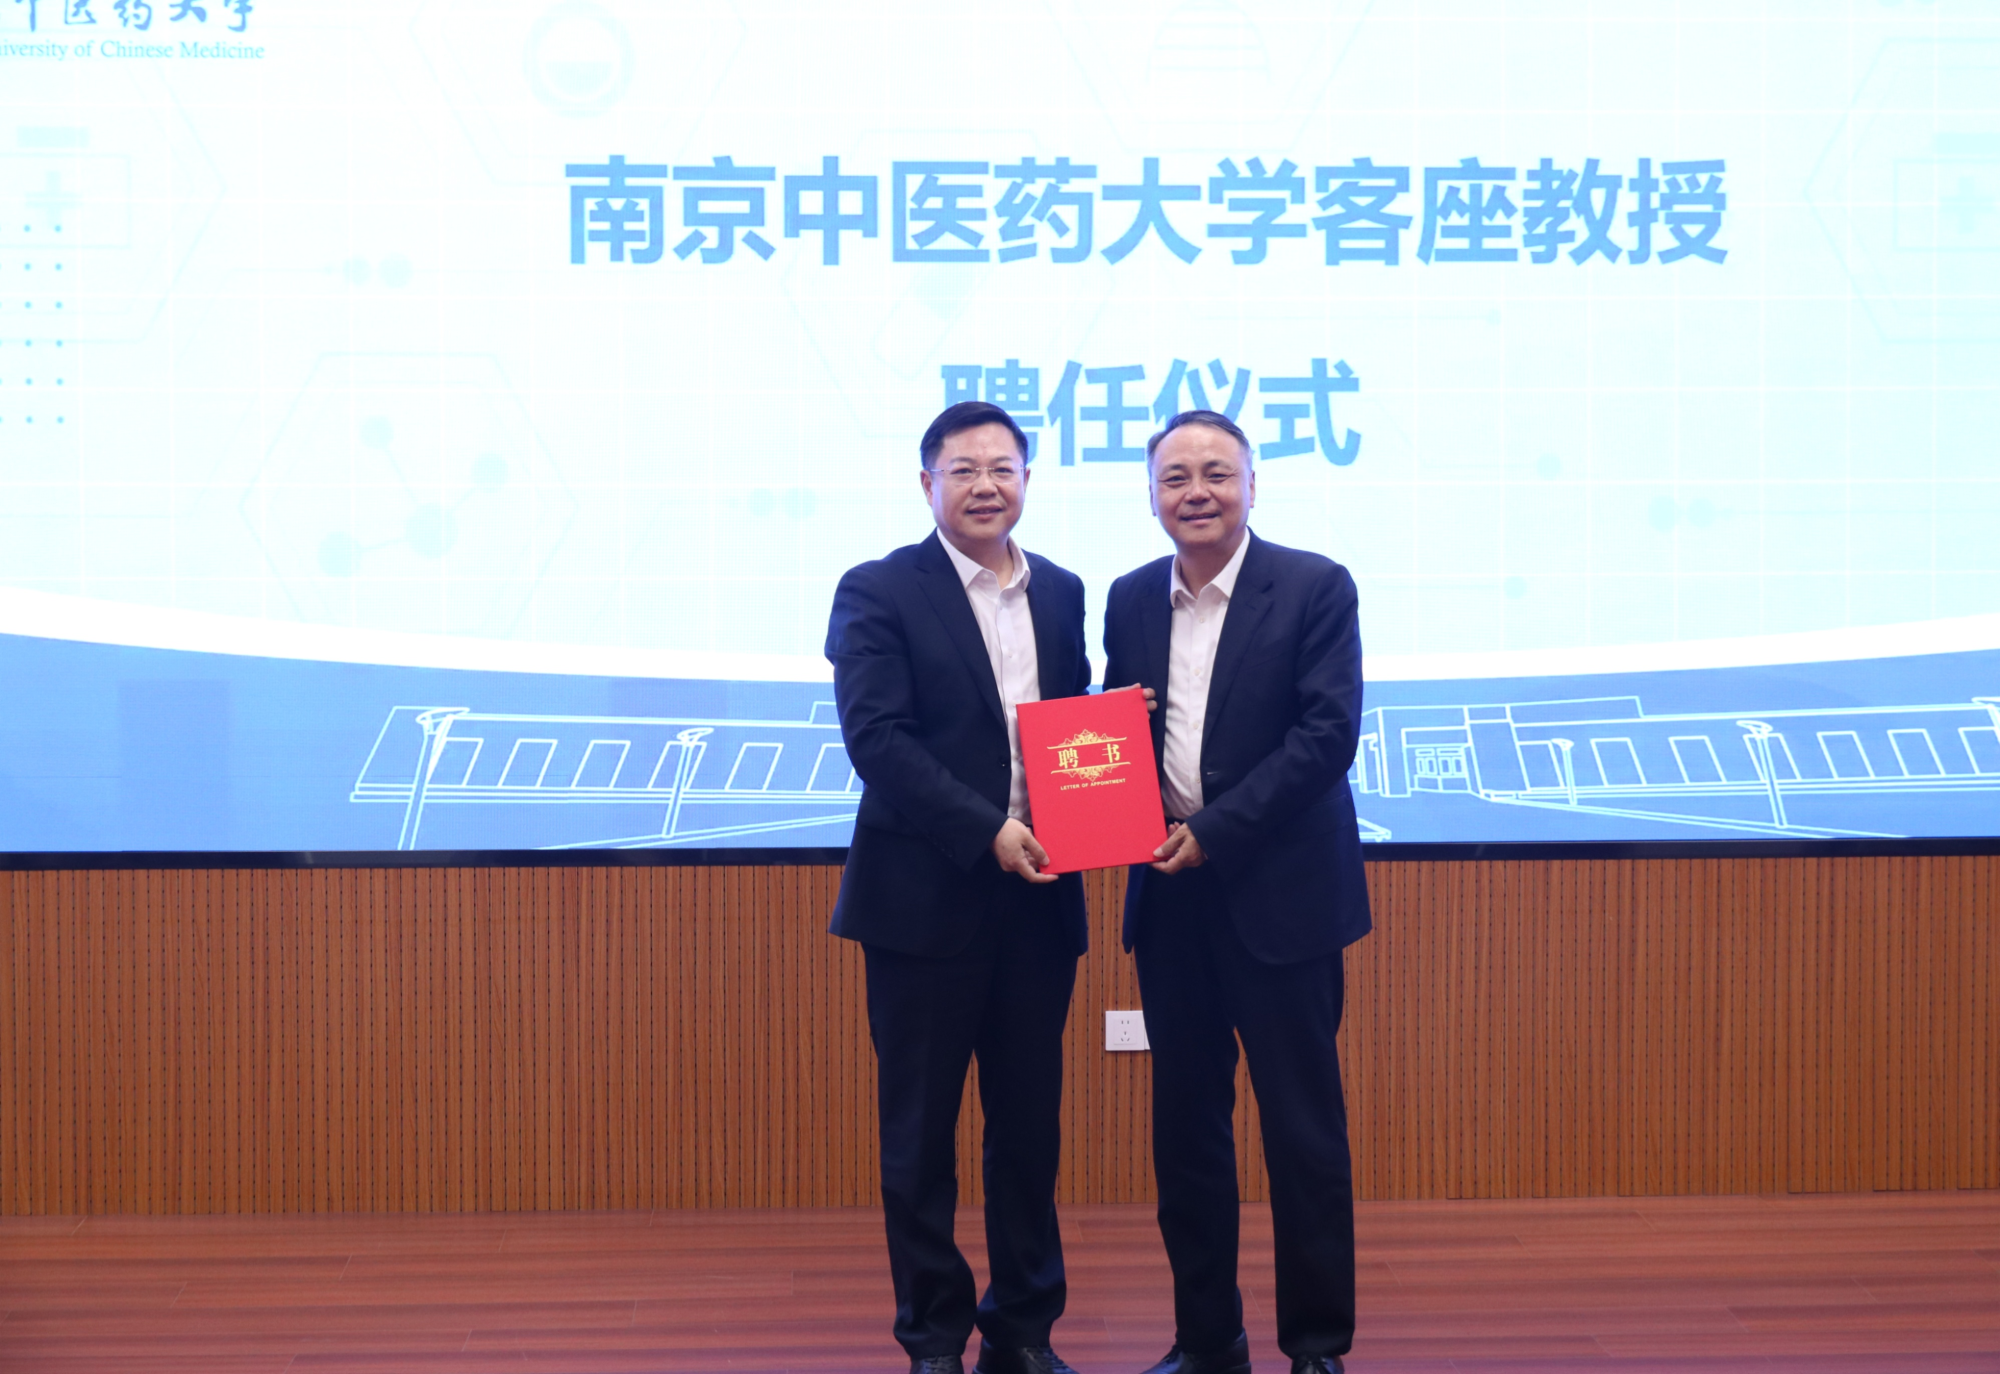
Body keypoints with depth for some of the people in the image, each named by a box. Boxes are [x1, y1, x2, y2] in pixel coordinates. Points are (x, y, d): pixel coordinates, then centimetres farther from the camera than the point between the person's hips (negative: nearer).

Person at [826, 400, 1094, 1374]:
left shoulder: (1062, 592, 11)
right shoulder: (878, 592, -4)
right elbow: (875, 738, -13)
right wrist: (988, 830, -19)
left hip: (1038, 896, 4)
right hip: (927, 896, -4)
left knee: (1030, 1124, 11)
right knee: (920, 1129, 6)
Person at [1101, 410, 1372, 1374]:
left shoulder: (1315, 588, -5)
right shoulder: (1131, 599, 10)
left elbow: (1328, 733, -13)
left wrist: (1213, 833, -17)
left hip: (1278, 894, -5)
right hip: (1169, 897, 5)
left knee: (1303, 1128, 2)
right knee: (1185, 1123, 11)